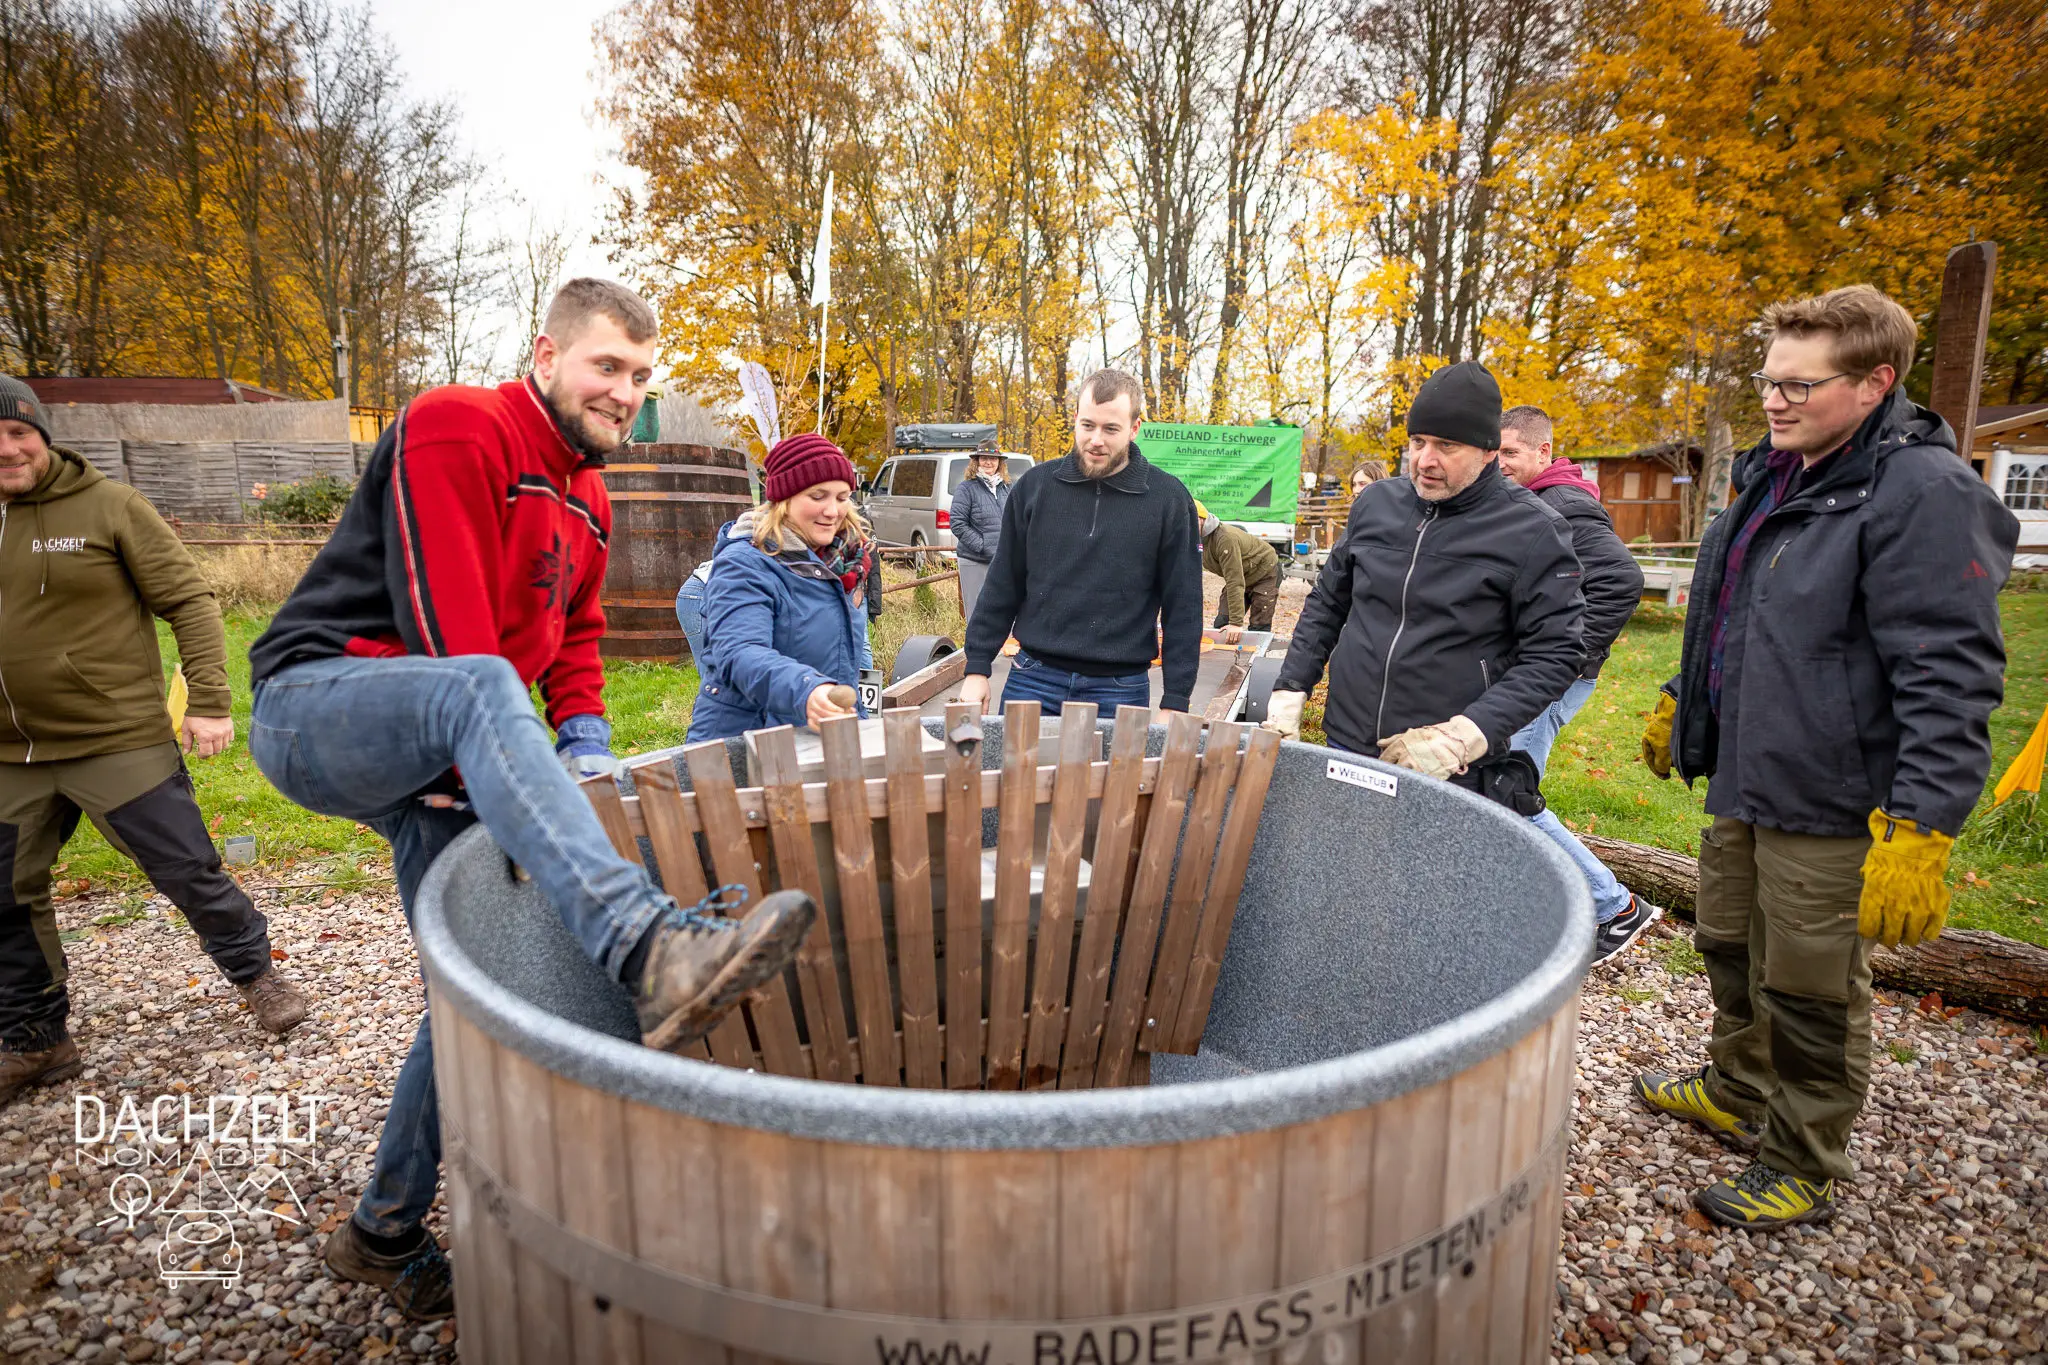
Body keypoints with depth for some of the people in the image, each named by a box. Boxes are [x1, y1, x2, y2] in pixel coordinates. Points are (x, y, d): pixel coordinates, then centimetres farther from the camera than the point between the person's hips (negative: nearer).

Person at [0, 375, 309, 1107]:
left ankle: (255, 974, 25)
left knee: (186, 870, 2)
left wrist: (209, 701, -14)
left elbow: (189, 600, -8)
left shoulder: (109, 507, -6)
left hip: (118, 741, -5)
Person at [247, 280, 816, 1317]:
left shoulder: (586, 498, 15)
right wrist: (491, 759, -16)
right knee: (481, 688, -41)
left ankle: (383, 1234, 26)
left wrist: (582, 744, 1)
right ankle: (652, 947, -61)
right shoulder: (456, 430, -12)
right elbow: (450, 632, -19)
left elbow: (576, 635, 18)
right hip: (315, 702, -8)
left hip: (430, 762, 8)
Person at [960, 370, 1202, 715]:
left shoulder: (1169, 499, -2)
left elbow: (1183, 606, 0)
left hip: (1119, 688, -1)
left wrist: (1175, 700, -3)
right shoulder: (1035, 486, 3)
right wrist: (977, 668, 3)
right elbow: (1002, 584, 8)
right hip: (1033, 679, 1)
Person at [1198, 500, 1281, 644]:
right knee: (1221, 625, -1)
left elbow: (1235, 582, -39)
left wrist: (1236, 623, -41)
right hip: (1241, 577, 8)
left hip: (1265, 573, -8)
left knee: (1258, 629, -10)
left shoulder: (1225, 538, -37)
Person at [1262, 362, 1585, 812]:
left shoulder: (1533, 531, -8)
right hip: (1345, 749, 4)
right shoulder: (1375, 502, 5)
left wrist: (1464, 736, -19)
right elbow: (1327, 602, 14)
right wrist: (1289, 691, 5)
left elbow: (1554, 653, -9)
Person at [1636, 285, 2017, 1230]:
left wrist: (1920, 832, -28)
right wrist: (1680, 701, 29)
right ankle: (1737, 1092, 44)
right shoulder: (1771, 473, 10)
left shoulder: (1924, 494, -17)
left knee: (1809, 993, 7)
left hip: (1828, 805, -8)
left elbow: (1950, 682, -23)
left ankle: (1802, 1166, 27)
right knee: (1730, 950, 22)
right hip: (1741, 781, 8)